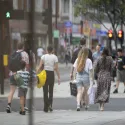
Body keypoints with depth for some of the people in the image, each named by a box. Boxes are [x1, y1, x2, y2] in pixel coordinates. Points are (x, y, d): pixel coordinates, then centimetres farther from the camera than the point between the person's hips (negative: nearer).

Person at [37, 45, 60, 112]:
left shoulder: (43, 56, 0)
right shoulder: (55, 57, -1)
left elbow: (40, 67, -7)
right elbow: (56, 68, -4)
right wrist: (59, 77, 0)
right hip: (51, 73, 0)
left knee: (45, 91, 5)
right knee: (51, 91, 12)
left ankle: (46, 107, 2)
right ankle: (50, 104, -7)